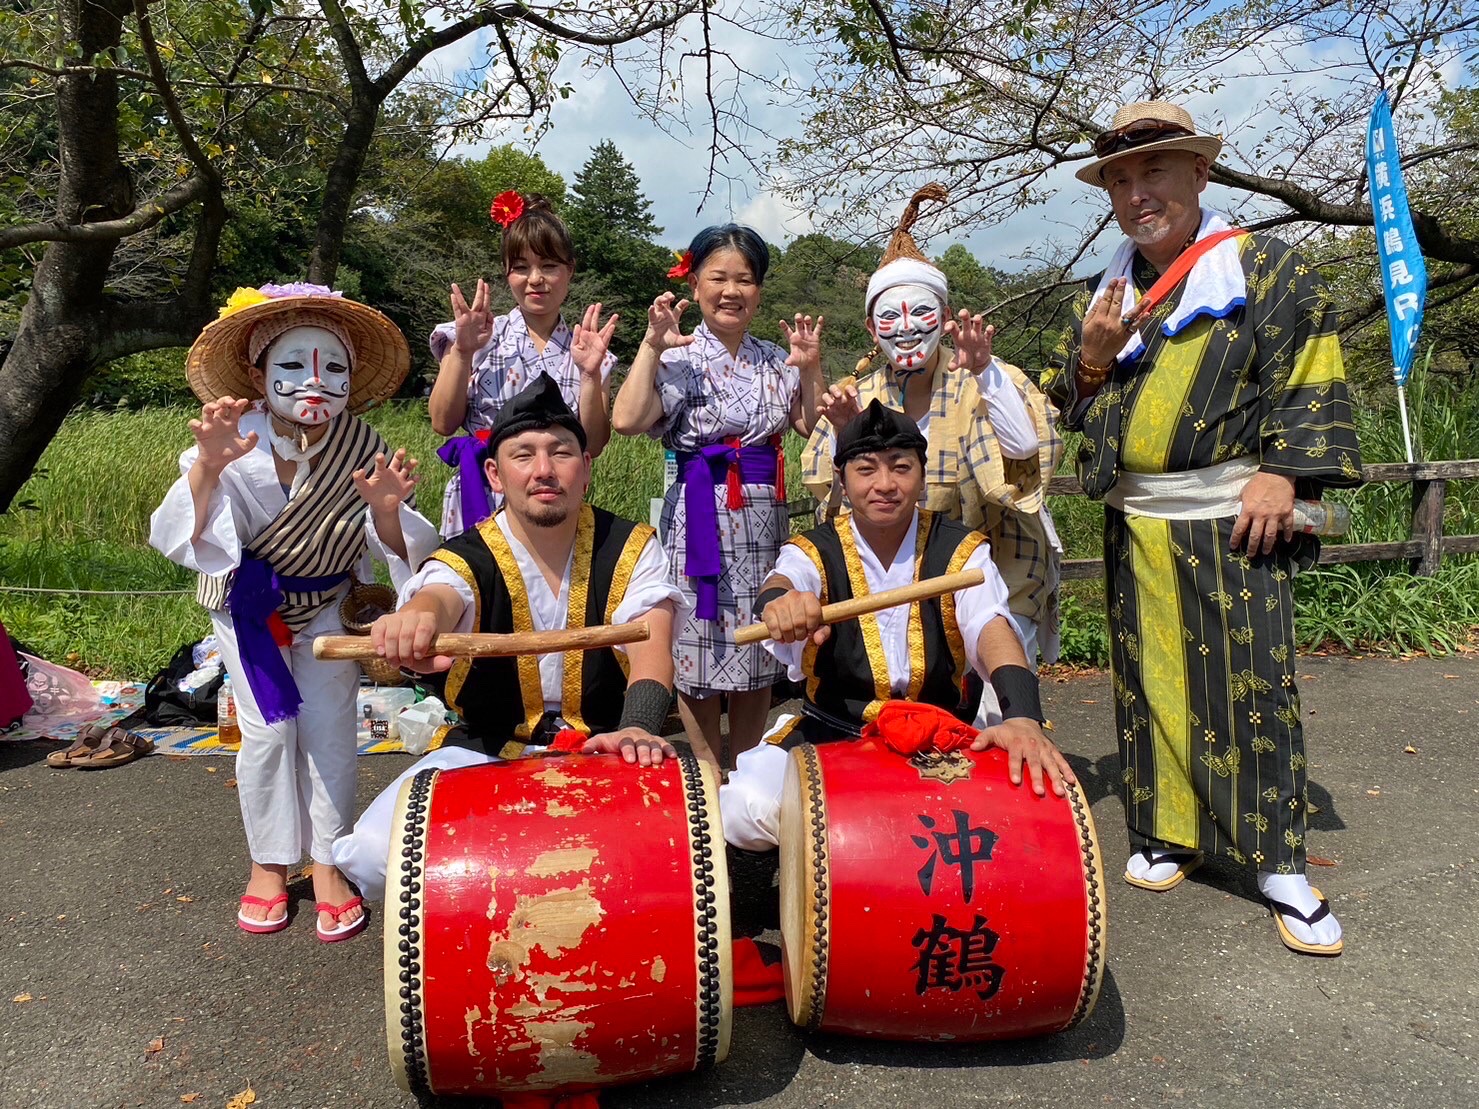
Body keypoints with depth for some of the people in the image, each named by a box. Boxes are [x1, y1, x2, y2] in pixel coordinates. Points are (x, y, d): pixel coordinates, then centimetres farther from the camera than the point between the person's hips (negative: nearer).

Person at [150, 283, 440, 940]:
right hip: (247, 604, 0)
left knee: (329, 731, -2)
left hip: (327, 606, 1)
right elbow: (180, 539, -32)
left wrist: (386, 510, -47)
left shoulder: (361, 449, -24)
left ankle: (327, 862, 15)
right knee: (267, 731, -2)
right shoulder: (234, 446, -25)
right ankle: (268, 863, 18)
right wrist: (207, 469, -50)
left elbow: (397, 554, -24)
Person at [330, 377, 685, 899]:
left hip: (603, 751, 0)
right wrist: (414, 623, -60)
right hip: (486, 753, 0)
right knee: (372, 855, -21)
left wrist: (637, 729, -42)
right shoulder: (467, 558, -9)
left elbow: (650, 647, -20)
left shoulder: (630, 547, -6)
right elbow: (438, 597, -34)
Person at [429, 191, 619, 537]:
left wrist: (590, 374, -14)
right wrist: (462, 352, -12)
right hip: (480, 498, 0)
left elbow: (593, 446, -3)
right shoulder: (481, 338, 2)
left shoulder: (585, 347, 3)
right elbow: (443, 424, -3)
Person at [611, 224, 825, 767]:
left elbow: (813, 426, 10)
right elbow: (627, 419, -21)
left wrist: (810, 367, 1)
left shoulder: (775, 360, 11)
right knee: (702, 640, 2)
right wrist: (652, 345, -19)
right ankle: (708, 770, 20)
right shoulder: (679, 357, -5)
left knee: (759, 642, 12)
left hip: (765, 512, 5)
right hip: (702, 512, -5)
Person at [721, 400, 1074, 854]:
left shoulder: (959, 550, -3)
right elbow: (782, 580, -27)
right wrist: (781, 601, -53)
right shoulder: (815, 550, -3)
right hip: (829, 734, 0)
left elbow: (992, 628, -20)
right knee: (748, 809, -26)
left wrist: (1022, 716, -41)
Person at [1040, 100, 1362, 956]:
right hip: (1136, 522, 5)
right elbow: (1070, 405, 14)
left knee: (1254, 688, -2)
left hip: (1234, 519, -4)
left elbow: (1311, 381, -4)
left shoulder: (1268, 269, 0)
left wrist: (1280, 472, -14)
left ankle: (1280, 863, 11)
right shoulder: (1107, 292, 13)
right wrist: (1091, 358, -6)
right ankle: (1171, 834, 24)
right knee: (1152, 681, 9)